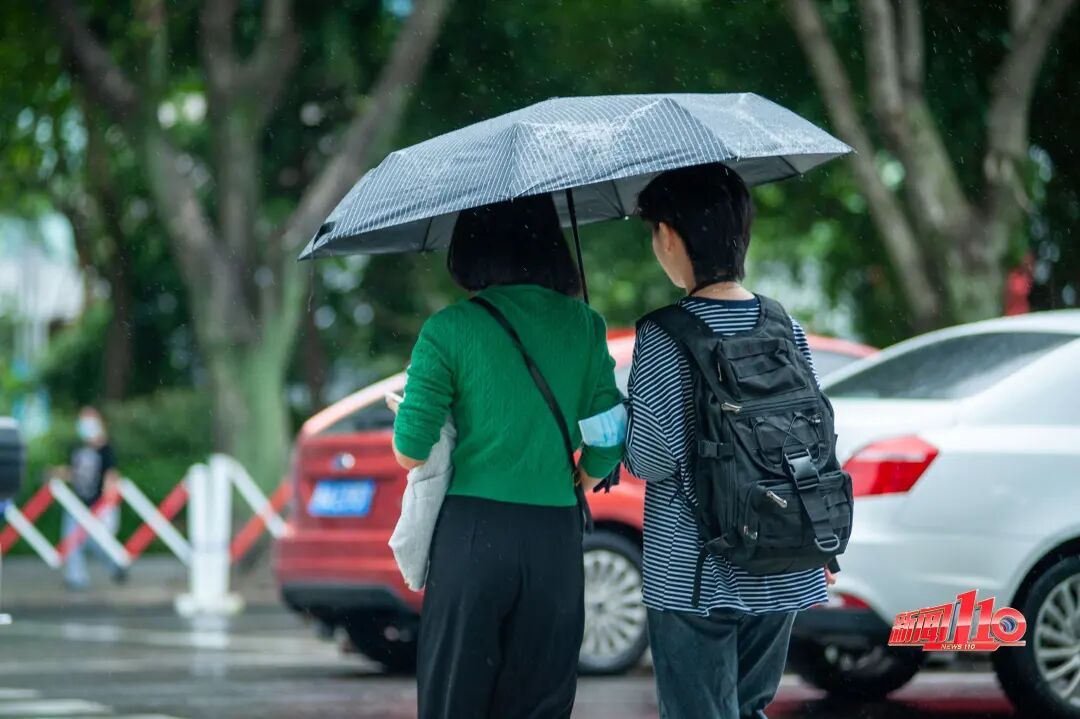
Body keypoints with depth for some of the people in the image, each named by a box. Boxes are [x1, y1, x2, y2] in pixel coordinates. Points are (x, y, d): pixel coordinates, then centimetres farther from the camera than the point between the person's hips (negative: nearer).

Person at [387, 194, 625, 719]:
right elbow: (607, 445, 3)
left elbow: (410, 453, -6)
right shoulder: (584, 326, 4)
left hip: (473, 536, -3)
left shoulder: (449, 330, -6)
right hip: (556, 538, 3)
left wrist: (402, 408, 14)